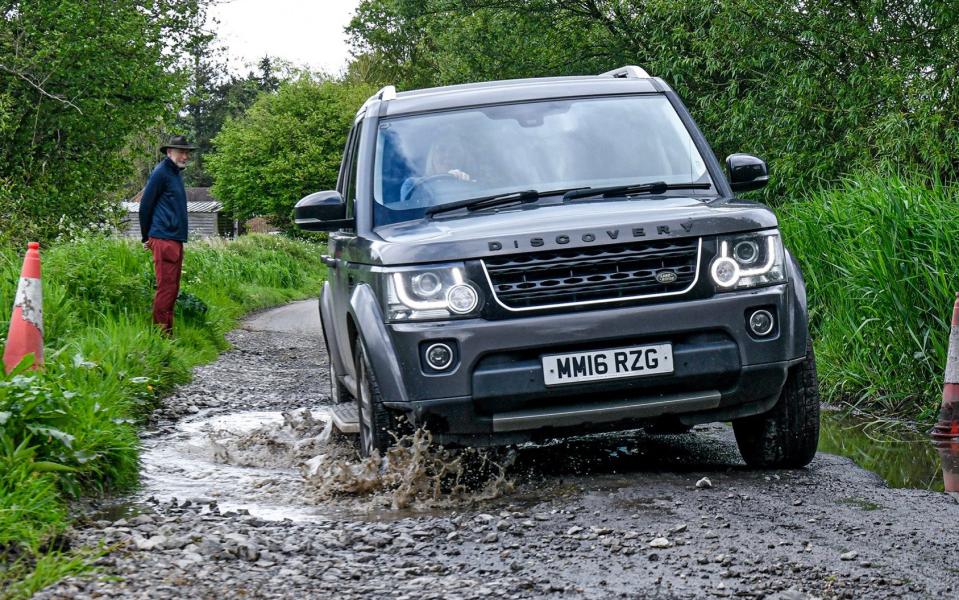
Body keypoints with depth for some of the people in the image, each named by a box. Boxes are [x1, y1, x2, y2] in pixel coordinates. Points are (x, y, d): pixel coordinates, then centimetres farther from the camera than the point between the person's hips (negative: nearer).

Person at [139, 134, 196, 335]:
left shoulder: (175, 173, 19)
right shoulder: (161, 172, -9)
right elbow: (145, 205, -8)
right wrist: (146, 237, 0)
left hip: (176, 240, 9)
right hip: (164, 240, -9)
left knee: (172, 288, 10)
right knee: (166, 287, -10)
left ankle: (166, 333, 14)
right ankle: (161, 332, -10)